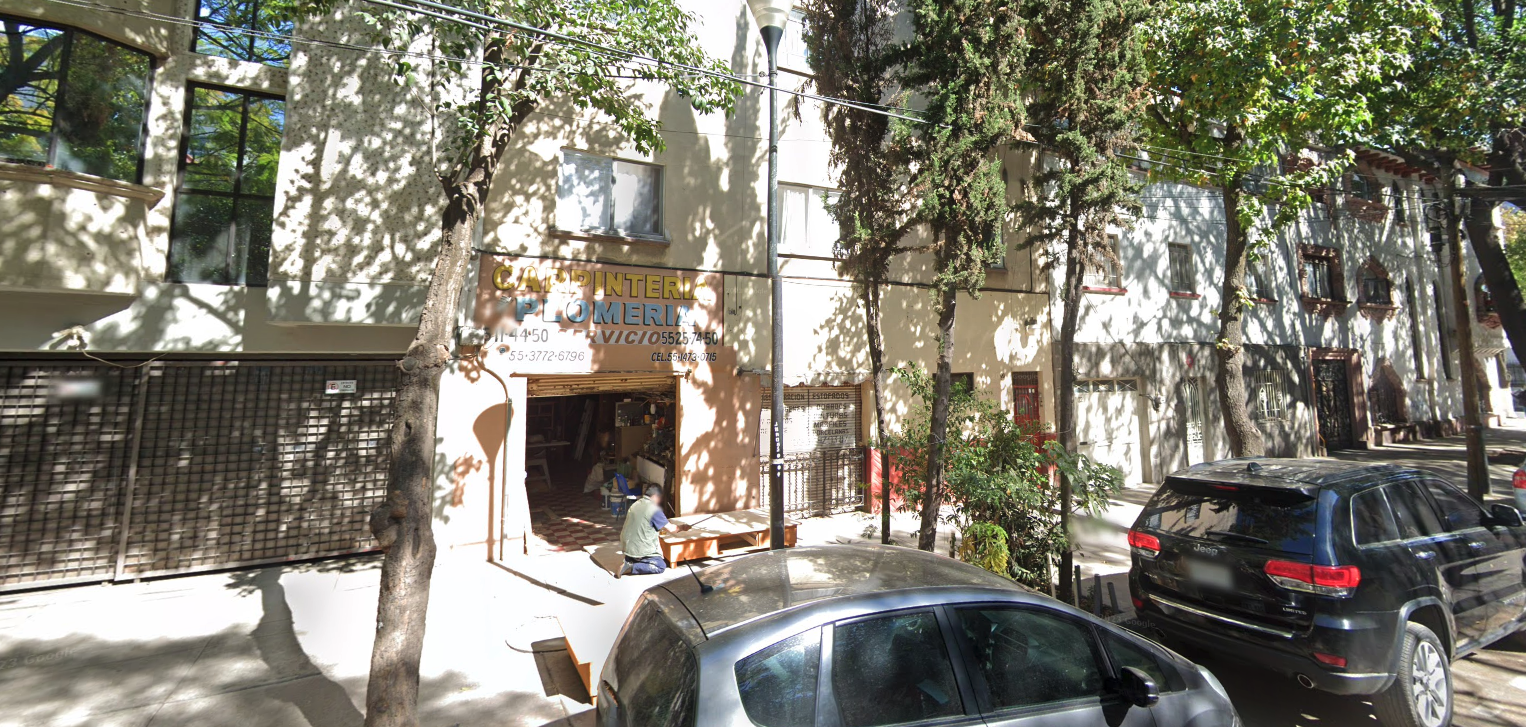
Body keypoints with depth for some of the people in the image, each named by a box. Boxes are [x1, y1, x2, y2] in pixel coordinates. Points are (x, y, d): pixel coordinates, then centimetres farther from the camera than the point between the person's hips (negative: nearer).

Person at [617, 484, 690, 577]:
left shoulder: (635, 504, 7)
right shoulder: (654, 509, -17)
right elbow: (670, 528, -10)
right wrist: (682, 527, 10)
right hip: (640, 551, -9)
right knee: (661, 566, 4)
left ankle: (629, 562, 7)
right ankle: (631, 568, -11)